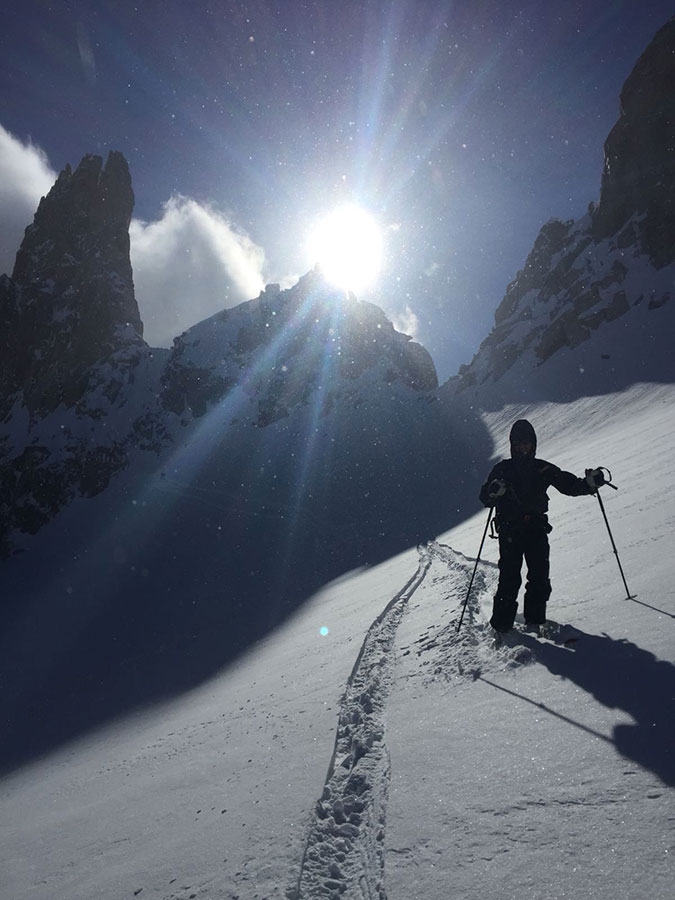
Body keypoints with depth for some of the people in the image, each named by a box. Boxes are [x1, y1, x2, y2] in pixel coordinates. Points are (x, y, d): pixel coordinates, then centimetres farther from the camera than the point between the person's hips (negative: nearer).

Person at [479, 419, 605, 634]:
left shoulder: (544, 469, 11)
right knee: (509, 578, -9)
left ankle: (535, 620, 8)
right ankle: (502, 623, -2)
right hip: (510, 531, -2)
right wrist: (494, 492, -23)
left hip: (537, 529, 2)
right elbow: (484, 497, 0)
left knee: (539, 577, -6)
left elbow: (570, 485, 11)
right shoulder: (502, 470, 6)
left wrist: (590, 482, -8)